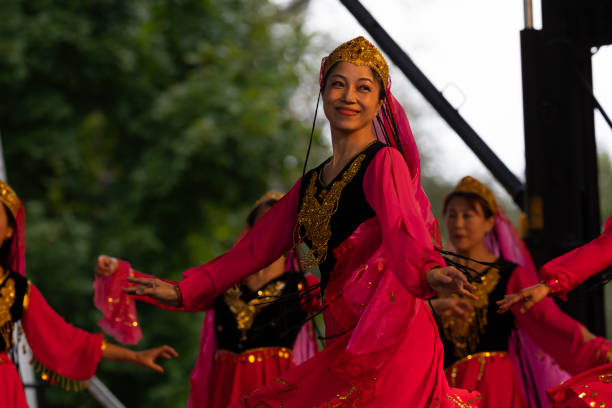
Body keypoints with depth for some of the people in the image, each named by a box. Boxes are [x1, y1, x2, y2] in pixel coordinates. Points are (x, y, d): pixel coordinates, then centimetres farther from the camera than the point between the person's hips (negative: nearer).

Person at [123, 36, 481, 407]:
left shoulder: (384, 162, -3)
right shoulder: (311, 184, 20)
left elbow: (403, 228, -21)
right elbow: (258, 247, 26)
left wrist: (429, 272, -42)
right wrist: (185, 290, 27)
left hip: (393, 340, -7)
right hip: (347, 343, 7)